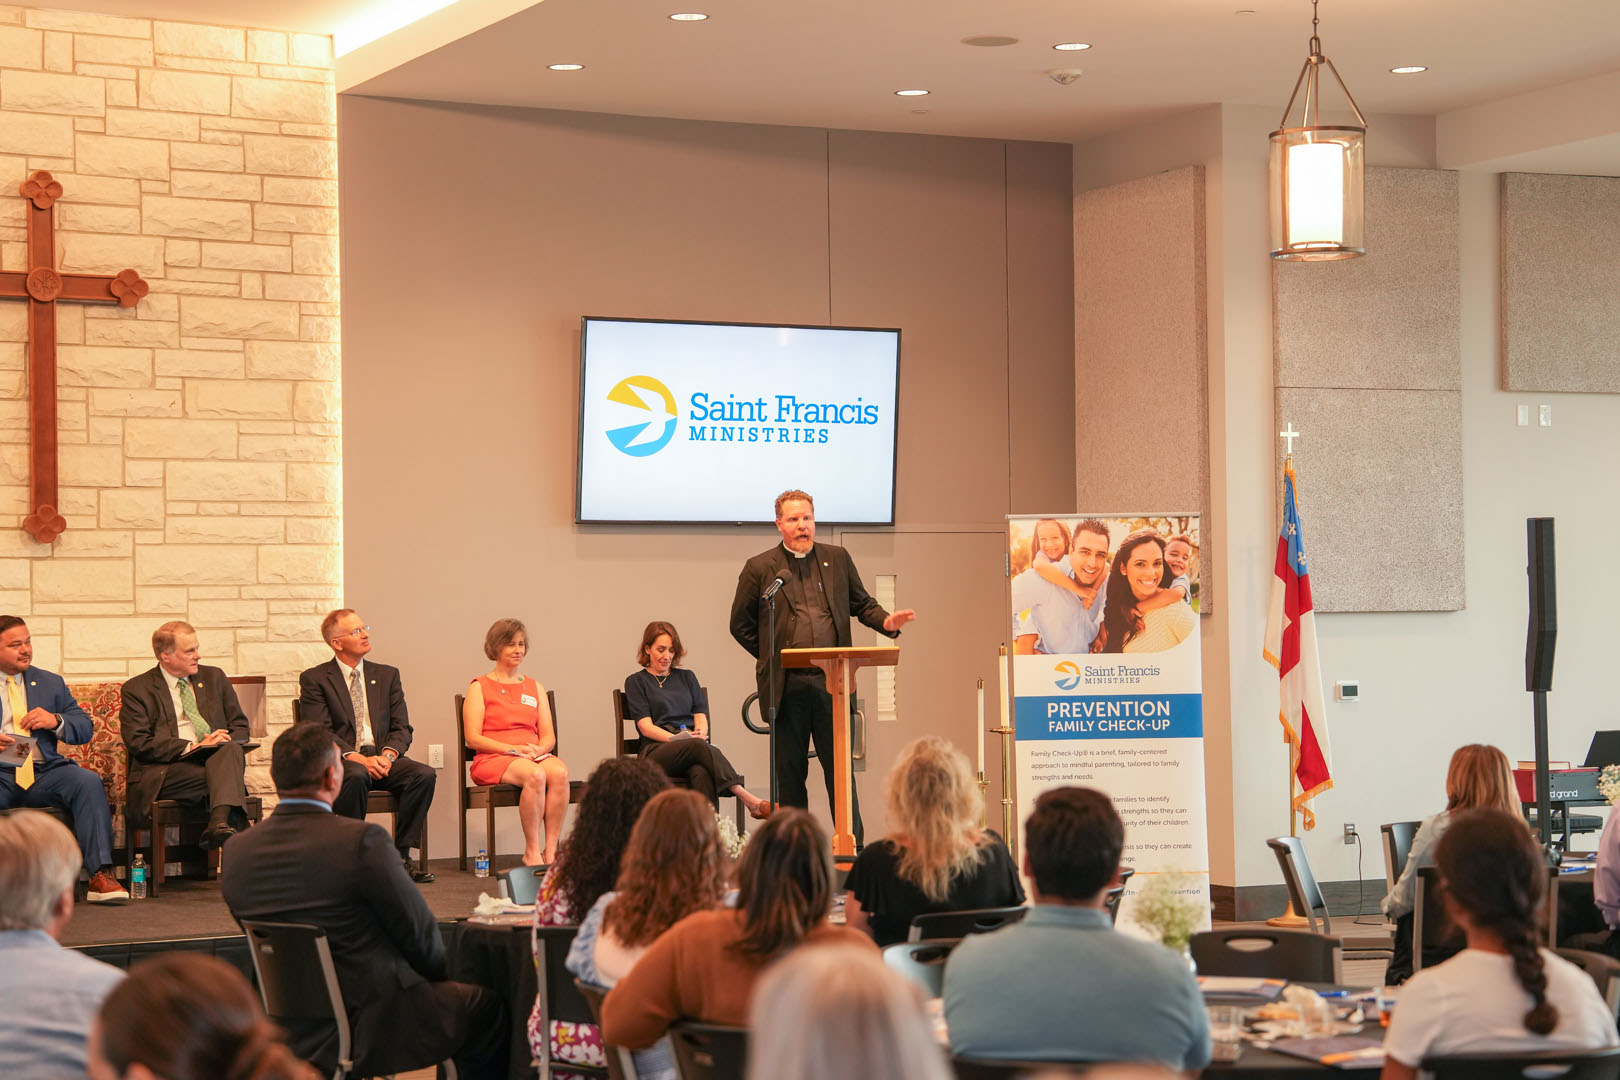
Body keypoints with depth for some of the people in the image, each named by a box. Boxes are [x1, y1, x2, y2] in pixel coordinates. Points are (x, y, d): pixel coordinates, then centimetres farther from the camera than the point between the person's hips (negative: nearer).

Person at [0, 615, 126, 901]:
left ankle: (100, 875, -31)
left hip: (43, 773, 3)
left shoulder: (50, 683, 21)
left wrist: (56, 721, -4)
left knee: (88, 781, -26)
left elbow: (85, 728, 19)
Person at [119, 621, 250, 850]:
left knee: (231, 750, -35)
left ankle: (219, 825, -54)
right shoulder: (137, 689, 8)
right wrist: (191, 747, -15)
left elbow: (240, 726, 20)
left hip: (216, 759, 4)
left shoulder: (214, 678, 21)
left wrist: (224, 744, -5)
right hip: (163, 775, -4)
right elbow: (139, 743, -4)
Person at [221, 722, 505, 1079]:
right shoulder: (361, 841, -21)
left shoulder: (236, 851, -3)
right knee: (485, 1007, 17)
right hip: (372, 1031, -6)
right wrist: (436, 975, 11)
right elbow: (421, 936, -12)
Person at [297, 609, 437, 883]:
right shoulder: (314, 680, 4)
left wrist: (388, 755, -11)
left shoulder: (387, 675, 18)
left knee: (424, 774, -25)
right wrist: (358, 758, -22)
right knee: (356, 776, -39)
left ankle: (400, 856, -19)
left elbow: (402, 728, 11)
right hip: (340, 760, -4)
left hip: (382, 759, 4)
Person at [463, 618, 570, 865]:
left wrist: (539, 749, -9)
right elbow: (472, 738, -2)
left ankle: (551, 852, -33)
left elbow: (549, 736, 16)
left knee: (559, 771, -32)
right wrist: (512, 748, -14)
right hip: (493, 759, -4)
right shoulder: (480, 687, 9)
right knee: (534, 775, -37)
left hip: (535, 756, 4)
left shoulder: (535, 688, 23)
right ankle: (532, 852, -30)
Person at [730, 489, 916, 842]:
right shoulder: (760, 568, 6)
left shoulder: (838, 559, 12)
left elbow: (862, 604, 17)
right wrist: (772, 657, 5)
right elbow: (740, 625, 11)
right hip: (786, 685, -1)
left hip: (831, 681, 1)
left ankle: (852, 843, 6)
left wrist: (887, 621, -3)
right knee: (789, 772, 4)